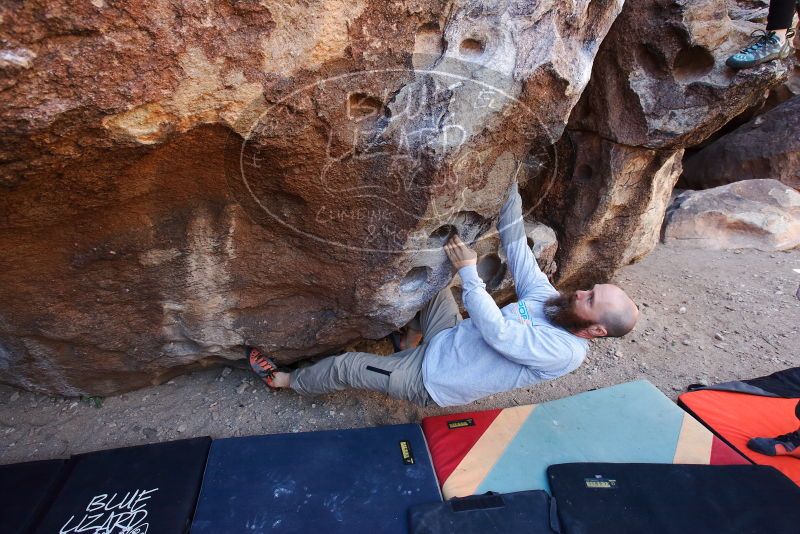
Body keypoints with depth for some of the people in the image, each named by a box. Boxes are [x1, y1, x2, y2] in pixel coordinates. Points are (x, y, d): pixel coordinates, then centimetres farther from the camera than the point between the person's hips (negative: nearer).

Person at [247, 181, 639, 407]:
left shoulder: (563, 352, -24)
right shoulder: (547, 298, -4)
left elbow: (495, 331, -33)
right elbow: (516, 245, -8)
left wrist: (467, 270, -30)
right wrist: (510, 185, -15)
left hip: (430, 379, -7)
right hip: (447, 337, 7)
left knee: (345, 366, -2)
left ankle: (287, 381, 26)